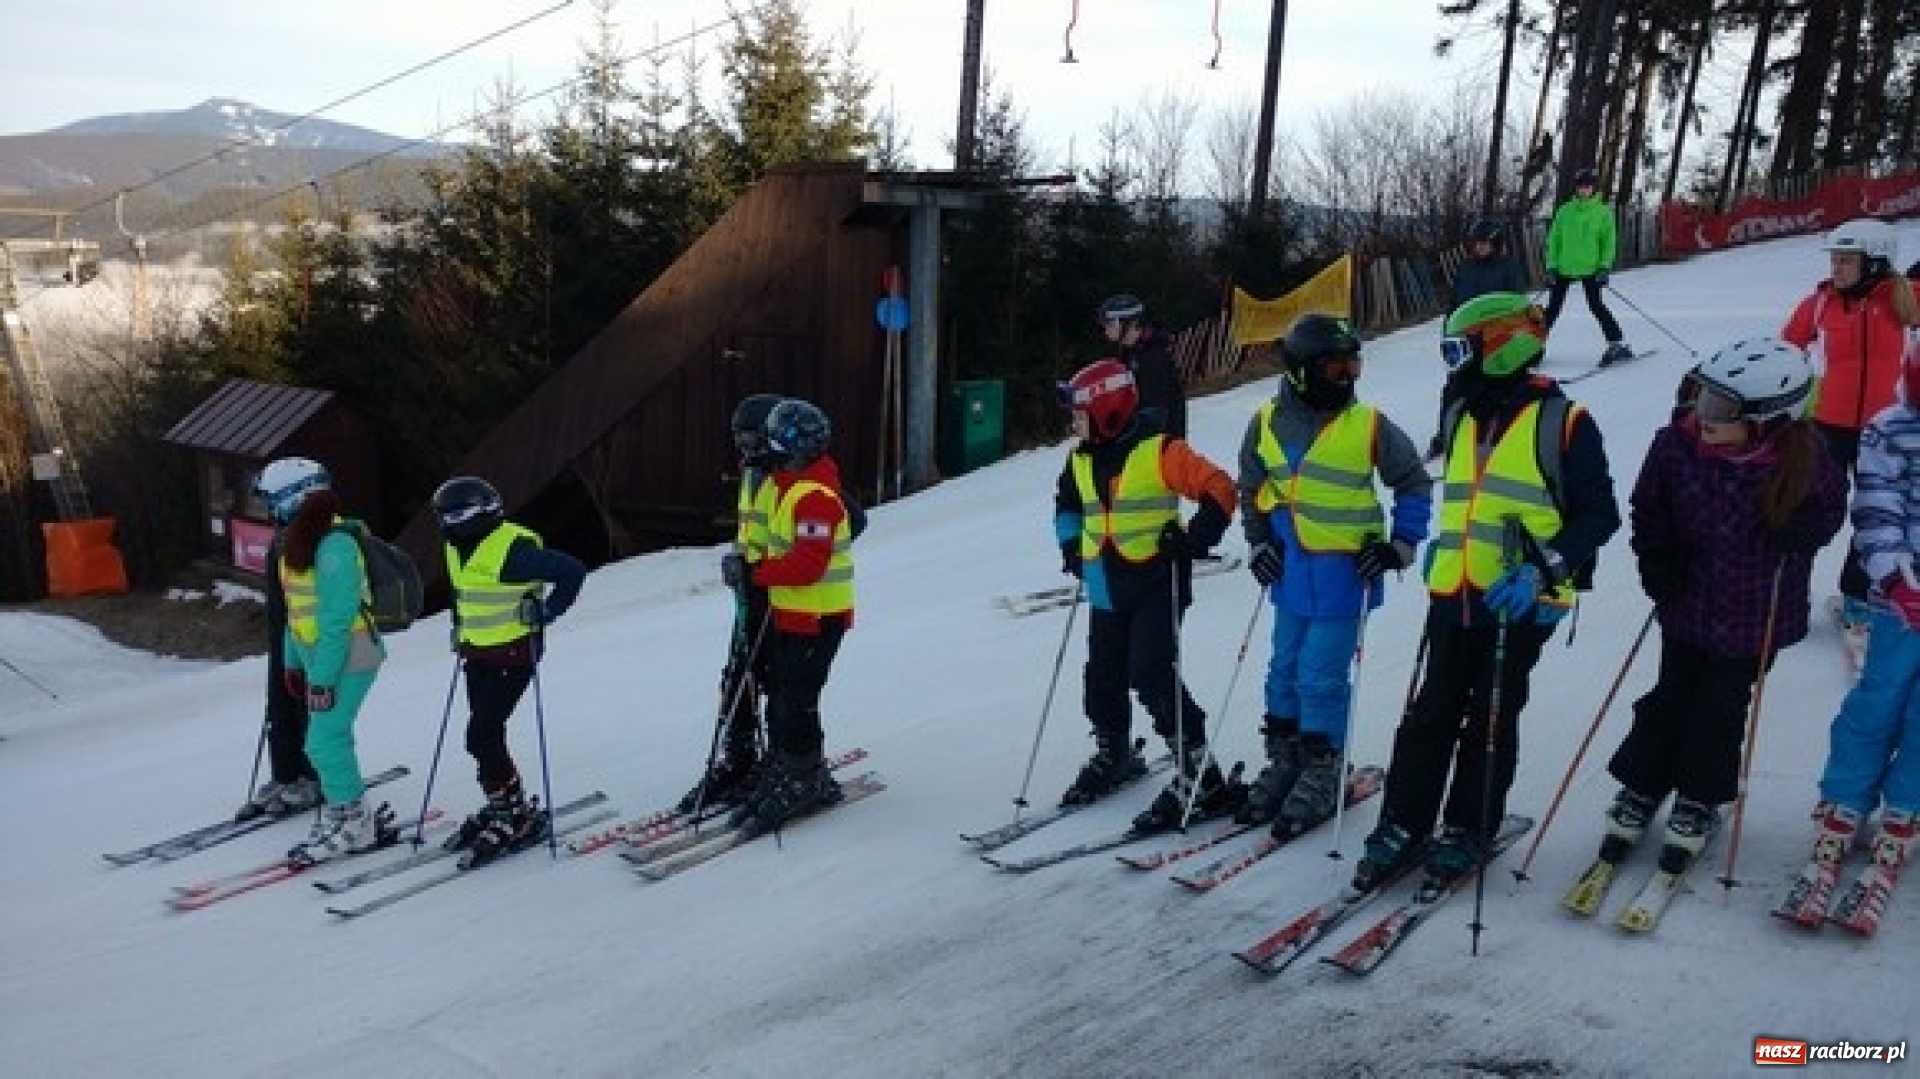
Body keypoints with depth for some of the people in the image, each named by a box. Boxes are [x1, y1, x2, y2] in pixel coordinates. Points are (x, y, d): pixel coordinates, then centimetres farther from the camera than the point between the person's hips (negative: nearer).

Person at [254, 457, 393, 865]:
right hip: (317, 657, 9)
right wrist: (292, 662, 18)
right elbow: (298, 609, 17)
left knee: (324, 742, -6)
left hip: (347, 659, -9)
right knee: (330, 738, 13)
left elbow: (337, 617, -22)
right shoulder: (301, 541, 11)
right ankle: (342, 811, 24)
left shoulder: (335, 544, -20)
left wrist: (323, 676, -21)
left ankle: (355, 823, 6)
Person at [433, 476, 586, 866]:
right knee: (486, 735, 12)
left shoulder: (513, 549, -22)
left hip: (513, 655, -8)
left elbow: (572, 571, -22)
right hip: (477, 654, 8)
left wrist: (544, 613, -18)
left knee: (481, 736, -12)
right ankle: (501, 805, 27)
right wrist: (460, 630, 19)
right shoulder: (457, 550, 7)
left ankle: (518, 815, 0)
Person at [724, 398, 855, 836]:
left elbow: (808, 565, -28)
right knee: (779, 698, 15)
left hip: (817, 618, -10)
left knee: (794, 704, -3)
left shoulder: (815, 495, -21)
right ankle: (781, 779, 26)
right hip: (788, 613, 10)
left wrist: (754, 573, -21)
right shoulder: (789, 484, 12)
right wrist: (749, 567, 2)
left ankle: (805, 783, 11)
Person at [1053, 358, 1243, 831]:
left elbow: (1220, 489, -15)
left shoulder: (1158, 450, -14)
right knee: (1103, 678, 13)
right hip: (1106, 591, 7)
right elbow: (1066, 502, 28)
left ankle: (1199, 774, -4)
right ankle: (1114, 755, 36)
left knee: (1152, 676, -14)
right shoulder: (1081, 458, 8)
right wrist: (1072, 546, 17)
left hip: (1156, 584, -7)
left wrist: (1194, 540, -20)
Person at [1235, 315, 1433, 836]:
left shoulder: (1368, 425, -9)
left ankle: (1322, 775, 15)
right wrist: (1259, 543, 6)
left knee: (1321, 678, -3)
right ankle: (1284, 763, 30)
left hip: (1343, 577, -4)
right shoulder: (1267, 422, 0)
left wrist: (1399, 545, -5)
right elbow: (1250, 488, 15)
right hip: (1291, 575, 4)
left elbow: (1415, 484, 3)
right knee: (1285, 671, 14)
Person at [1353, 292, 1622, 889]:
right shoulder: (1462, 418, 14)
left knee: (1491, 718, 5)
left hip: (1519, 602, -5)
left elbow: (1598, 514, -8)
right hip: (1453, 593, 5)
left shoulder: (1563, 422, -6)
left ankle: (1468, 830, 19)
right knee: (1432, 711, 6)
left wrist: (1543, 570, -19)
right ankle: (1404, 825, 13)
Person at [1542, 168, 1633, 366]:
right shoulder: (1565, 211, 6)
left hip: (1590, 268, -2)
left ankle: (1617, 344, -5)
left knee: (1596, 305, -10)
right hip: (1564, 268, 2)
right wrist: (1551, 266, 0)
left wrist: (1605, 267, -9)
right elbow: (1554, 239, 7)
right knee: (1553, 307, 7)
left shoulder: (1603, 212, 2)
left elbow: (1608, 242, 1)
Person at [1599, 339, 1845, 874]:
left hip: (1757, 612, -1)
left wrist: (1799, 534, -20)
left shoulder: (1804, 455, -20)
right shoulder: (1676, 444, -19)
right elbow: (1648, 510, -1)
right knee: (1670, 698, 13)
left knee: (1722, 707, 11)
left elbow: (1829, 507, 0)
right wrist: (1657, 563, -12)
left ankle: (1699, 802, 31)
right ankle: (1639, 790, 30)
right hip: (1689, 601, 1)